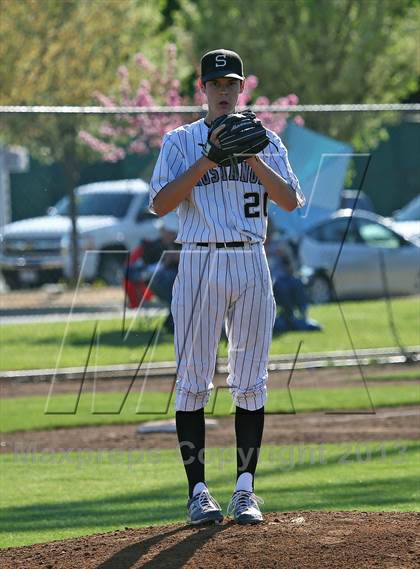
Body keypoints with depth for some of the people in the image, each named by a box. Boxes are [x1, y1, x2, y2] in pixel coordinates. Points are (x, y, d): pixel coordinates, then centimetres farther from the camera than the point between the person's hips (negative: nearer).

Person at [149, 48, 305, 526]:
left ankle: (245, 490, 4)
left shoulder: (265, 141, 11)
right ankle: (198, 491, 2)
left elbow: (291, 201, -1)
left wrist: (252, 158, -13)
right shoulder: (181, 141, 5)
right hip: (199, 265, -2)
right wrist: (209, 160, -15)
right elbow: (160, 204, -8)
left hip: (251, 265, 2)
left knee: (251, 382, 1)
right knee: (193, 379, -3)